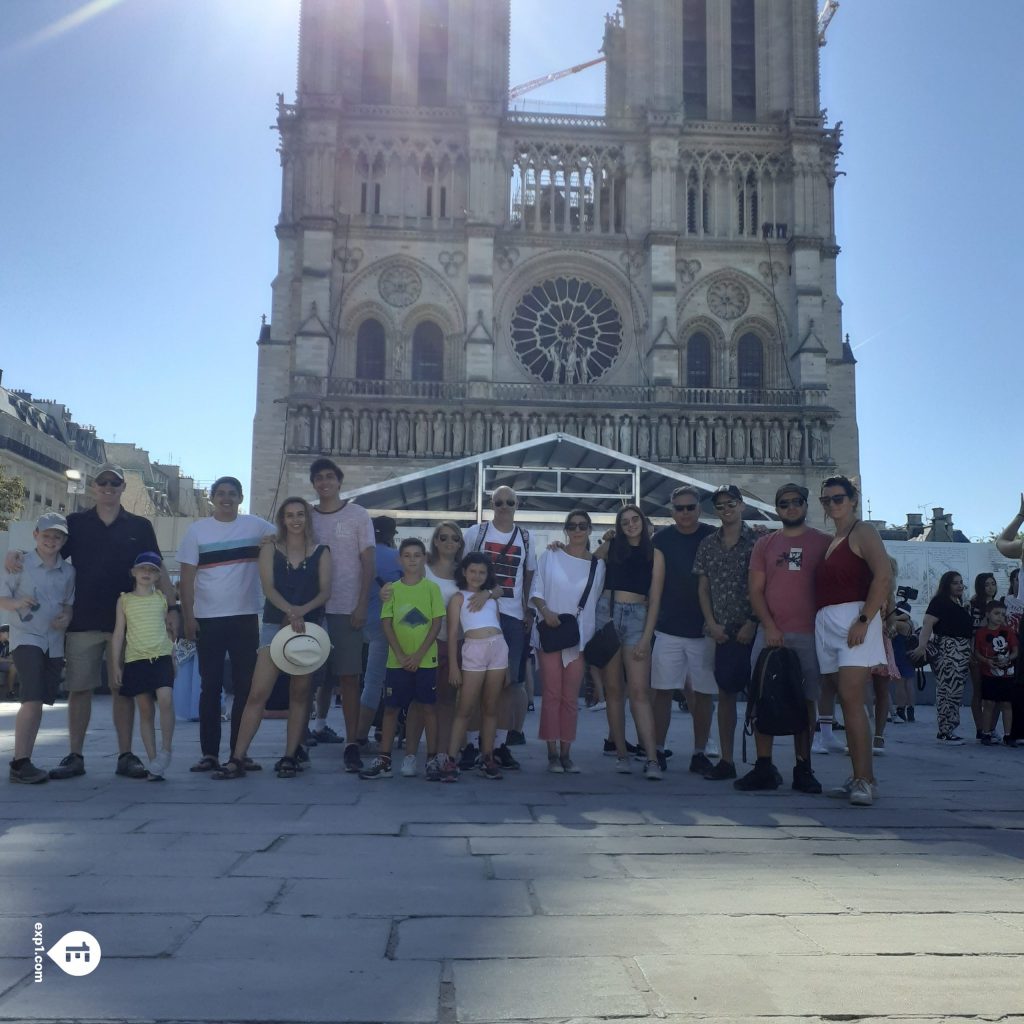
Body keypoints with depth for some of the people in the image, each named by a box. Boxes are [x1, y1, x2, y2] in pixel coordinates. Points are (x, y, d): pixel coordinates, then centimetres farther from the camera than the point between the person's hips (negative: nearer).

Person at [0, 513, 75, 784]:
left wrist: (66, 617, -2)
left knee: (40, 702, 8)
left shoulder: (68, 572, 9)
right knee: (32, 700, -15)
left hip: (55, 643, 5)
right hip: (26, 638, -5)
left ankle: (23, 761, 18)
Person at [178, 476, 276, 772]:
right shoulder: (197, 530, 4)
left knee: (245, 686, 5)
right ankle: (209, 753, 10)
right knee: (210, 687, 4)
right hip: (208, 620, 0)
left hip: (246, 618, 1)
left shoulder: (256, 526, 3)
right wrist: (187, 616, -4)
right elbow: (187, 576, 2)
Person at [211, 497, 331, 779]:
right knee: (257, 693, -8)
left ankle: (290, 757, 10)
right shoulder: (270, 549, 7)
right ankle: (237, 758, -6)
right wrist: (290, 611, -24)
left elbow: (325, 591, -2)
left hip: (309, 626, 1)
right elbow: (268, 587, -6)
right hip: (275, 624, -1)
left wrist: (302, 611, -21)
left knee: (299, 694, 4)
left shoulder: (321, 552, 7)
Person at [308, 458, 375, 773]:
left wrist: (362, 605, -8)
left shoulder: (357, 515, 4)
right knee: (318, 674, 8)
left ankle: (352, 744, -5)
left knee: (348, 677, -6)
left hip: (347, 608, -2)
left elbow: (369, 562, 1)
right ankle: (320, 725, 29)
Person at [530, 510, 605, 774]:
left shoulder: (598, 565, 7)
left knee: (571, 698, 4)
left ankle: (566, 753, 10)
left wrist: (595, 636, 7)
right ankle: (552, 753, 4)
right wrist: (545, 611, -17)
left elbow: (596, 602, 11)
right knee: (552, 694, -2)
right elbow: (536, 591, 1)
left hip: (579, 638, 2)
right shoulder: (550, 557, 2)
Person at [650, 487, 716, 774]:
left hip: (705, 629, 0)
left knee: (704, 693, 5)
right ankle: (657, 750, 11)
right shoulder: (661, 539, 3)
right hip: (668, 628, 0)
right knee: (663, 691, 1)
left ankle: (700, 753, 16)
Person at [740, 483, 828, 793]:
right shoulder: (765, 544, 11)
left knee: (805, 701, 2)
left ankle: (803, 768, 10)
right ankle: (764, 768, 4)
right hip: (770, 633, 2)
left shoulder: (823, 542, 6)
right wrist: (769, 627, -6)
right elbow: (755, 590, 6)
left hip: (809, 635, -2)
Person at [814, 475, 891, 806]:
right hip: (826, 624, 8)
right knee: (848, 702, 8)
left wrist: (864, 620, -22)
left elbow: (884, 576, -15)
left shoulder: (862, 532, -1)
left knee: (851, 699, -16)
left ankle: (865, 781, -15)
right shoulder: (829, 541, 22)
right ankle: (861, 778, 13)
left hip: (854, 619, -8)